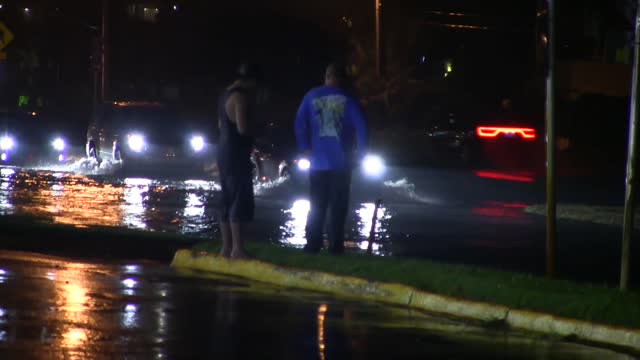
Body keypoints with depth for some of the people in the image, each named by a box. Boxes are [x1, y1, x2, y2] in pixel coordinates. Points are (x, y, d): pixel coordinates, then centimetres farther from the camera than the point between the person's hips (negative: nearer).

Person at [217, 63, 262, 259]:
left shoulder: (226, 95, 15)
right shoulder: (241, 98, -16)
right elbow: (244, 128, -23)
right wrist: (252, 113, -7)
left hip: (225, 153, 10)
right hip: (237, 155, -10)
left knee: (228, 202, 12)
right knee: (241, 201, -10)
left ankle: (227, 248, 14)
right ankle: (237, 248, -13)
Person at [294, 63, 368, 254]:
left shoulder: (311, 96, 5)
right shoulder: (347, 99, -4)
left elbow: (299, 123, 1)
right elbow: (361, 126, -11)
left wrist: (305, 149, 4)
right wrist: (360, 152, -2)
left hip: (318, 161, 3)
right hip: (341, 161, -3)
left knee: (316, 206, 9)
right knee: (338, 206, 1)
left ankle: (313, 244, 6)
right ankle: (335, 245, -3)